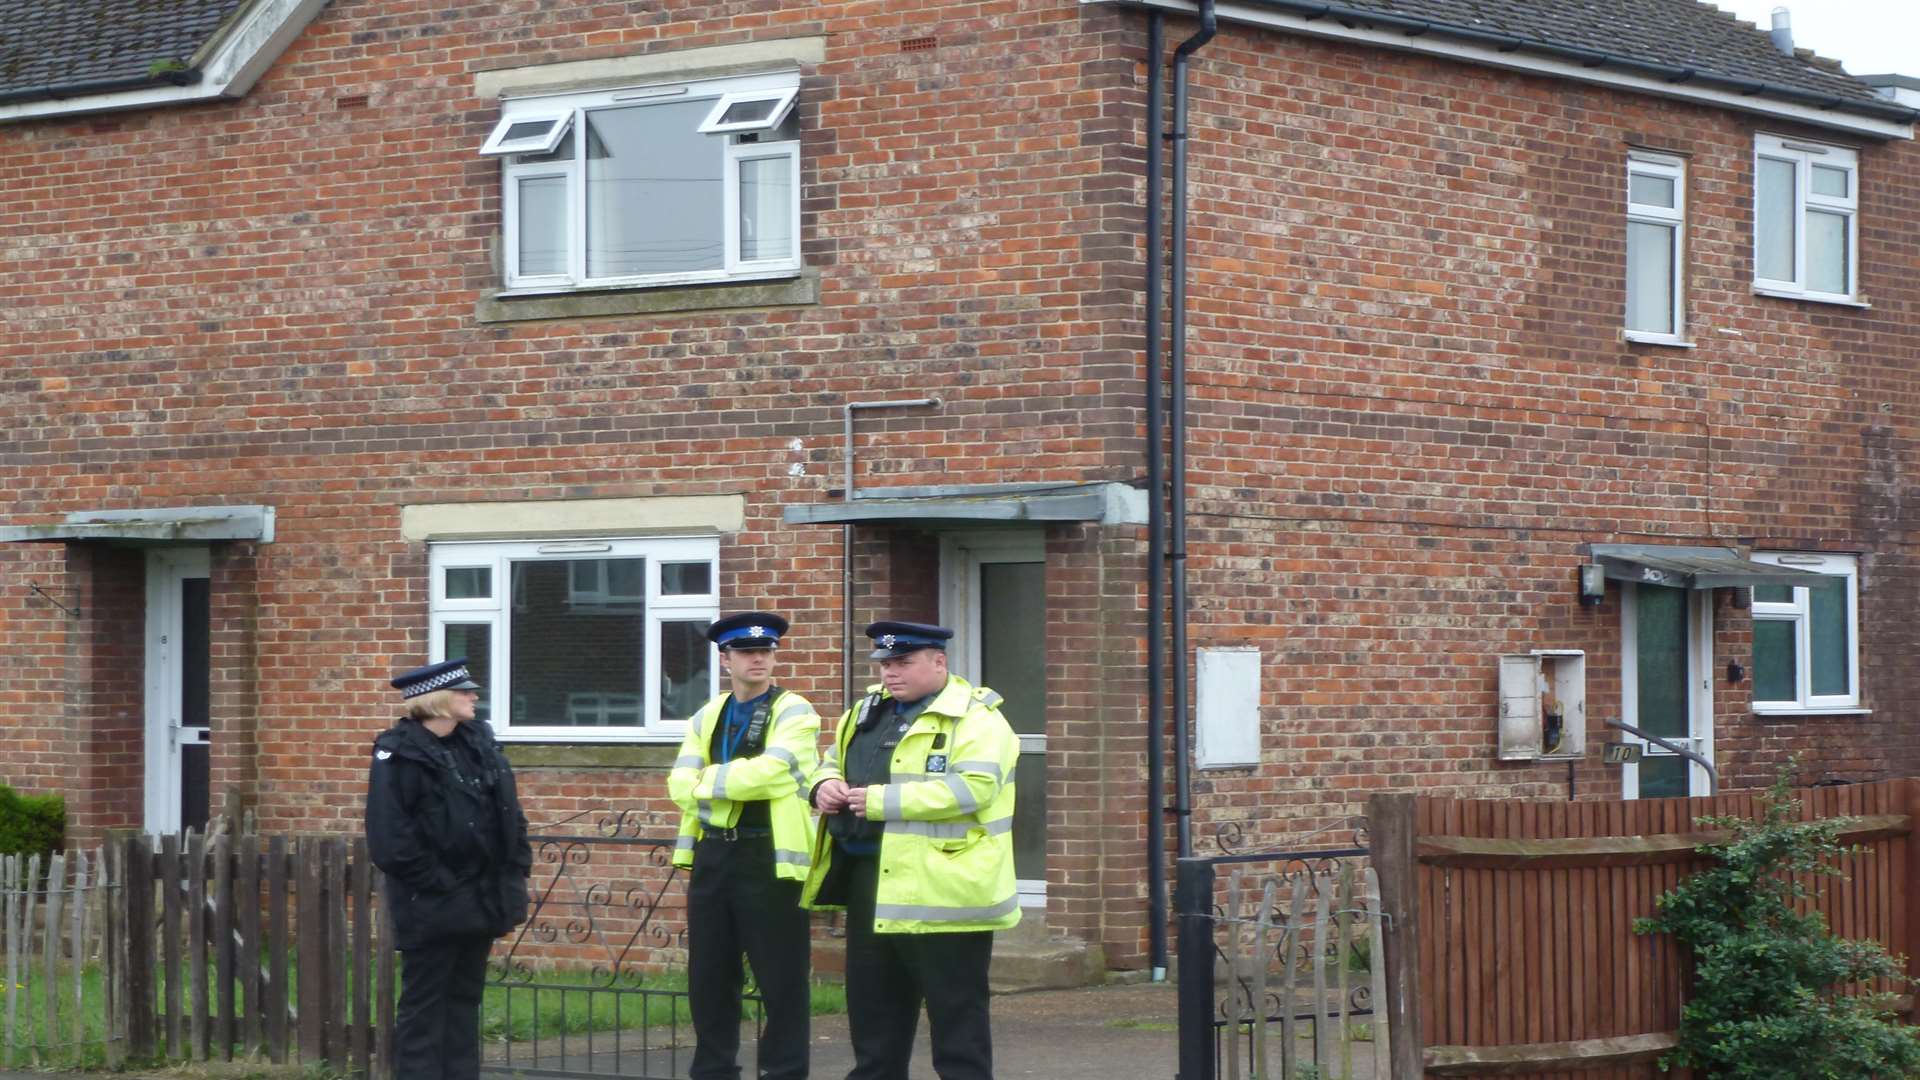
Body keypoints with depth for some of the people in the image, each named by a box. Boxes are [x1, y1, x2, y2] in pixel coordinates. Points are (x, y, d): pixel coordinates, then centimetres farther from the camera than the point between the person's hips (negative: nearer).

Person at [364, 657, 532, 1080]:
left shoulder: (477, 742, 10)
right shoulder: (400, 755, -14)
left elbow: (509, 813, 17)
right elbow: (391, 842, -19)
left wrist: (518, 867, 7)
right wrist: (435, 884, -18)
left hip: (481, 899, 8)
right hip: (433, 908, -8)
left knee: (465, 998, 13)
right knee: (424, 1005, -1)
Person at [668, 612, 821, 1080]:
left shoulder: (794, 712, -4)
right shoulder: (707, 717, 12)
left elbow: (767, 772, -20)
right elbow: (681, 786, 1)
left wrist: (709, 780, -8)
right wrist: (738, 783, -14)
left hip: (770, 858, -5)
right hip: (712, 857, 5)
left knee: (780, 978, -1)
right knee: (709, 976, 10)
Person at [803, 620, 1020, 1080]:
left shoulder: (974, 719, -10)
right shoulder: (868, 711, 16)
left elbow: (970, 788, -23)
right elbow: (832, 762, 27)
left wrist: (882, 799, -23)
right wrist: (825, 785, 1)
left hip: (940, 893, -8)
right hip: (869, 888, 8)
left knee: (956, 1018, -2)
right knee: (872, 1010, 16)